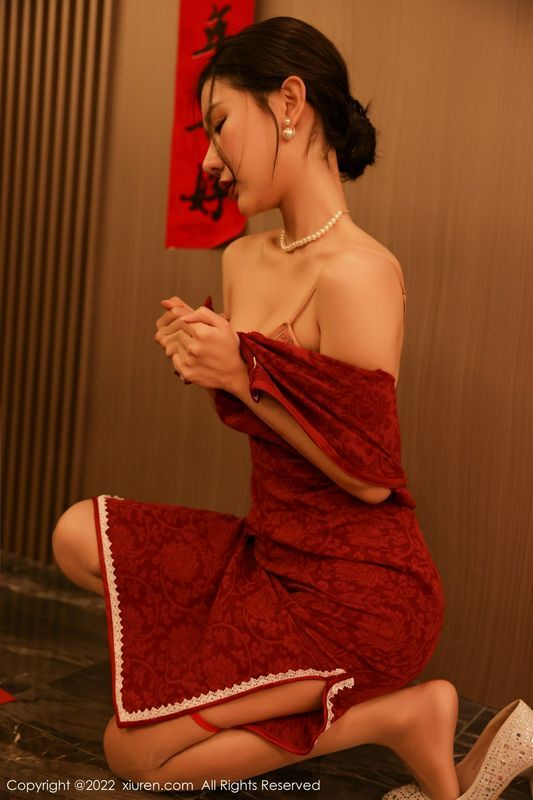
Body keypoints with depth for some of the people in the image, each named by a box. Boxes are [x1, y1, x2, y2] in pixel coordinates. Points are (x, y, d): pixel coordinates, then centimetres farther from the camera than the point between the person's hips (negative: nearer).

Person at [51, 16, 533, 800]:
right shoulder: (242, 259, 3)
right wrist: (203, 361, -8)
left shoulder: (358, 273, -23)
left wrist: (242, 376, -22)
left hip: (355, 586, -8)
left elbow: (370, 477, -20)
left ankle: (404, 714, 3)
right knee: (81, 536, 3)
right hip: (274, 547, 8)